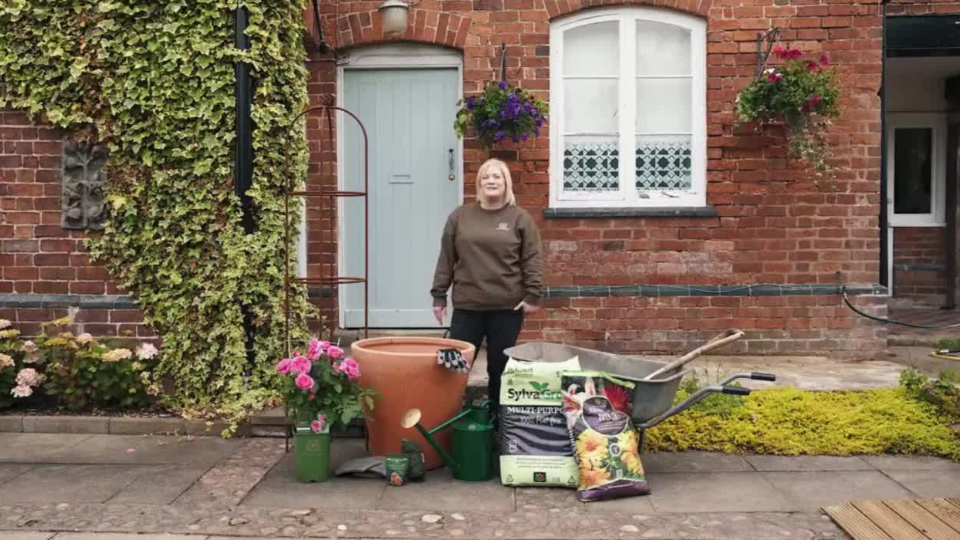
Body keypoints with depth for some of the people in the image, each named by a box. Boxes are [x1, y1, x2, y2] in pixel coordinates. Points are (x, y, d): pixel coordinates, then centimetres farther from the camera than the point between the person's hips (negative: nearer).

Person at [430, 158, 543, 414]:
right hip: (467, 306, 1)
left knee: (500, 367, 8)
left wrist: (533, 295, -8)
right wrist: (439, 295, 4)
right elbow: (446, 259, 7)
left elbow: (531, 260, -1)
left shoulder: (520, 218, 3)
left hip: (508, 307, -1)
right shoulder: (460, 216, 7)